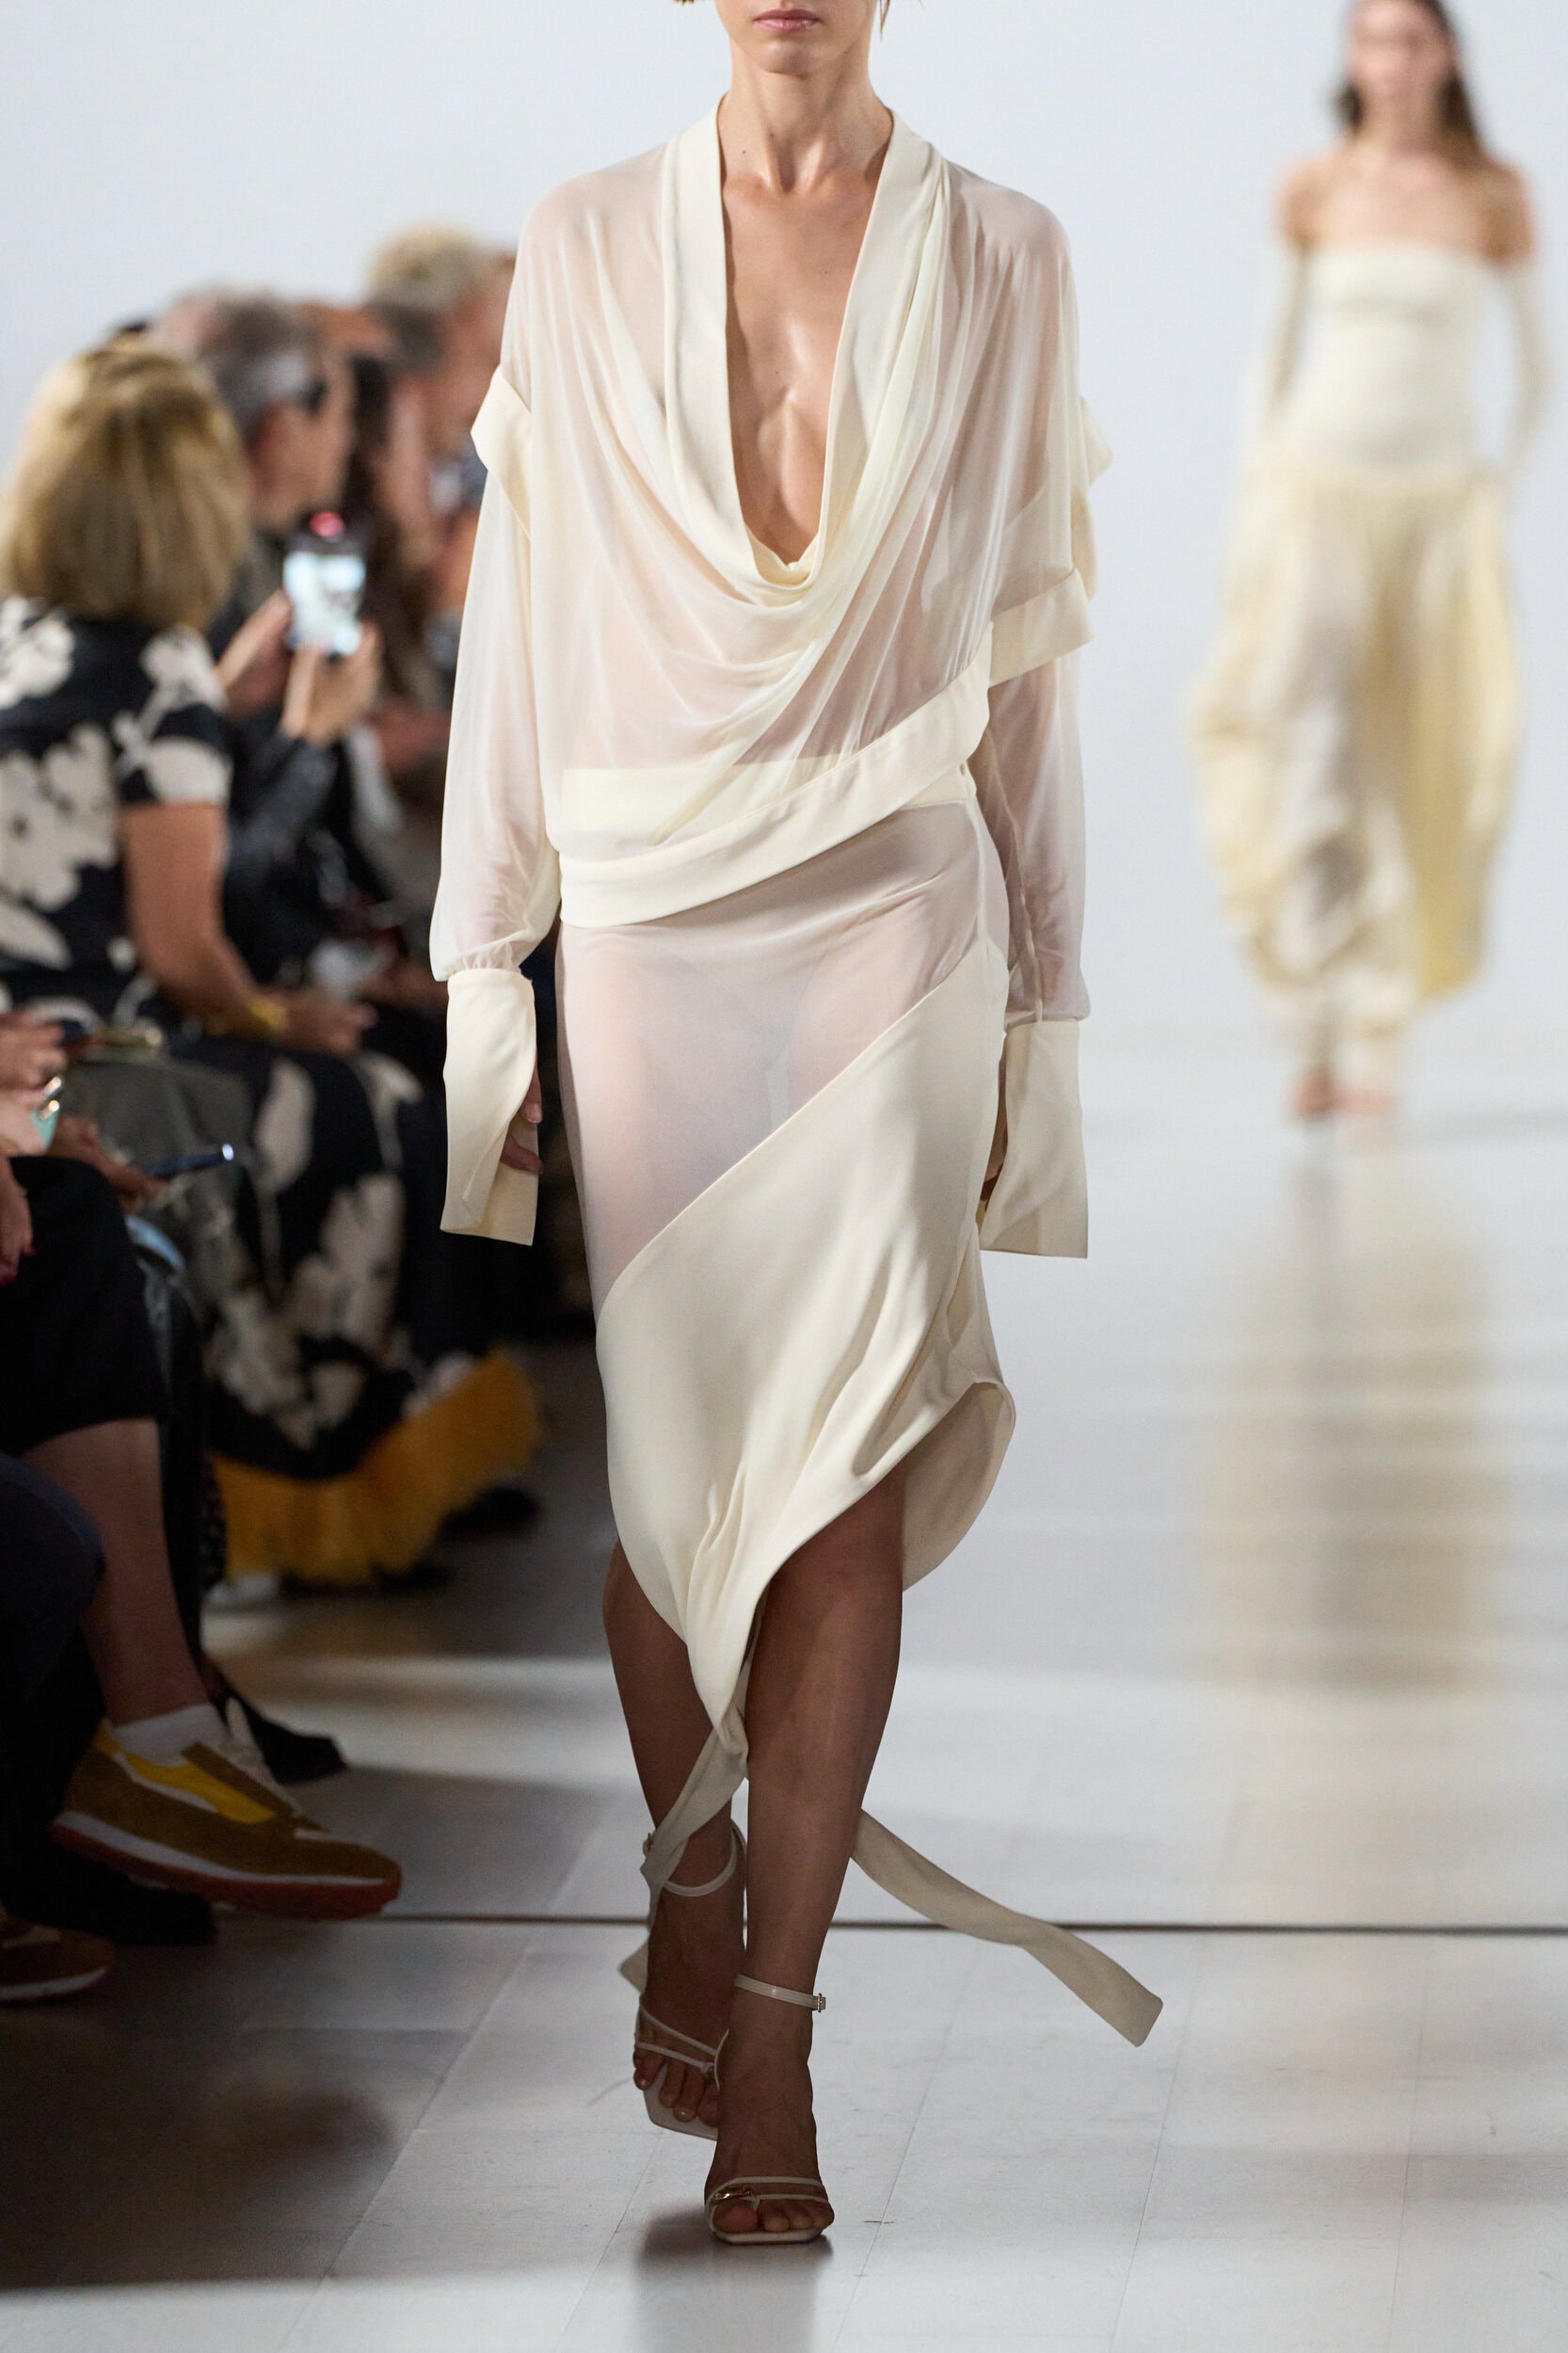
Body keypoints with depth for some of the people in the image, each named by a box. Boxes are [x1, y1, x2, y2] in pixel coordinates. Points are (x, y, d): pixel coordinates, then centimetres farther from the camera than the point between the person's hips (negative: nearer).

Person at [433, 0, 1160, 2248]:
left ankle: (773, 2019, -1)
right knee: (668, 1450, 4)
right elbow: (515, 615, 6)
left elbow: (1030, 649, 7)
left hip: (896, 921, -1)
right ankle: (691, 1893, 27)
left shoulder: (1003, 263, 5)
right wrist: (482, 966, 3)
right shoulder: (584, 248, 5)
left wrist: (1040, 1006, 7)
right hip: (654, 921, 1)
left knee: (851, 1469, -7)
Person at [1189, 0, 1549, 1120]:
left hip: (1440, 506, 0)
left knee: (1427, 774, -4)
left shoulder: (1497, 196, 2)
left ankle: (1376, 1041, 8)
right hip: (1316, 488, 0)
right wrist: (1256, 482, 6)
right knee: (1298, 745, -15)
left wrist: (1503, 488, 1)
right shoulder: (1315, 190, 4)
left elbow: (1537, 358, 10)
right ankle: (1318, 1028, -15)